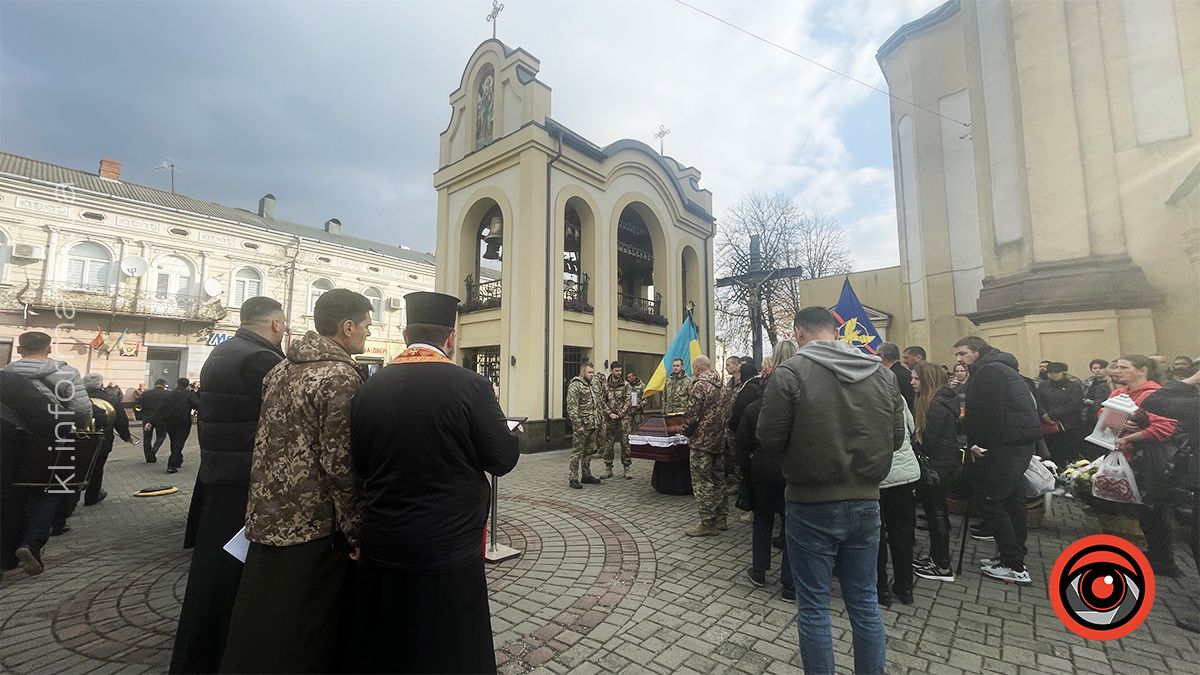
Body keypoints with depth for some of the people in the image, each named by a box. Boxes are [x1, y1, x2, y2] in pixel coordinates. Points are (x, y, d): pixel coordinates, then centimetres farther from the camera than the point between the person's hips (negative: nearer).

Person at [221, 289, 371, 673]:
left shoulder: (280, 369, 8)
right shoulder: (342, 376, -19)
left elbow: (267, 443, 14)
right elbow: (340, 466, -21)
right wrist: (356, 534, -11)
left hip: (267, 517, 8)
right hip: (311, 527, -8)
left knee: (261, 630, 21)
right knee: (306, 636, 8)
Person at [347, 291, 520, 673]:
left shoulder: (370, 388, -5)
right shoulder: (470, 386, -18)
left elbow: (359, 465, 5)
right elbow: (503, 459, -11)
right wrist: (510, 433, 8)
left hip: (382, 548, 4)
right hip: (449, 553, -4)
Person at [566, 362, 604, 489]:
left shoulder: (592, 387, 18)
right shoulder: (575, 386, -10)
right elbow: (572, 408, -17)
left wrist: (598, 423, 18)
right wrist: (578, 425, -21)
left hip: (593, 427, 9)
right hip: (582, 427, -8)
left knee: (589, 452, 15)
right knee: (577, 452, -3)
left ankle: (586, 475, 26)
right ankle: (573, 478, 4)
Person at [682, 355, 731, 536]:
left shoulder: (700, 386, -15)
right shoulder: (724, 387, 10)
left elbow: (692, 415, -17)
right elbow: (730, 413, 13)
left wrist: (686, 432, 0)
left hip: (702, 442, -8)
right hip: (720, 441, 8)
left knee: (702, 483, 0)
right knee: (718, 480, 16)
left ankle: (707, 523, 5)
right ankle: (721, 518, 25)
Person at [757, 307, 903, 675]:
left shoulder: (790, 372, -16)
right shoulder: (882, 373, 1)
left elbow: (769, 440, -14)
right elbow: (896, 438, 7)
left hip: (812, 506, -5)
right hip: (866, 503, 5)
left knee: (813, 607, 11)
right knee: (865, 602, 20)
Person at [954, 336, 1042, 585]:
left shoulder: (987, 372, -14)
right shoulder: (1002, 368, 19)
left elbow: (984, 414, -21)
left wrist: (975, 442, -9)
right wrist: (977, 441, 12)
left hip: (1006, 445, -10)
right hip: (1022, 442, 11)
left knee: (987, 499, -5)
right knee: (1012, 500, 15)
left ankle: (1015, 566, 1)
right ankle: (1014, 557, 24)